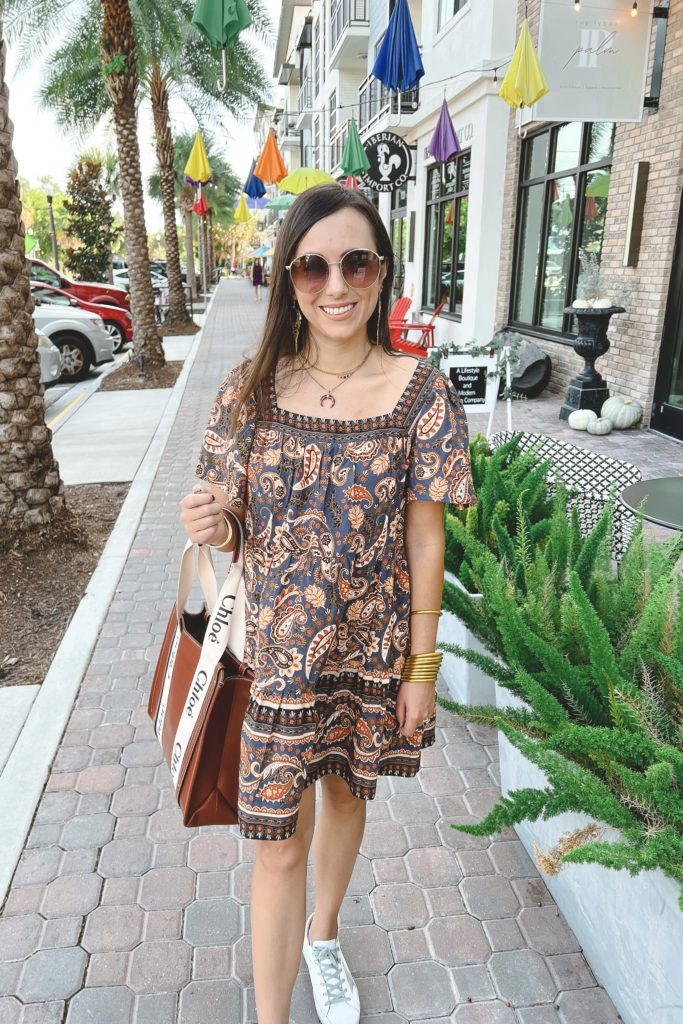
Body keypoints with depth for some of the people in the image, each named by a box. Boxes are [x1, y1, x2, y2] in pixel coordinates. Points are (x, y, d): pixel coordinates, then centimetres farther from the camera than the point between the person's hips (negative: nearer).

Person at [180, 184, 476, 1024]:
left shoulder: (422, 394, -12)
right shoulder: (251, 388, -9)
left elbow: (426, 541, -7)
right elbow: (233, 523, 0)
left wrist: (422, 665, -3)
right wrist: (208, 527, -23)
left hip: (374, 649, 1)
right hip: (274, 650, 0)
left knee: (346, 793, 24)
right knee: (279, 842, 8)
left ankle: (323, 934, 55)